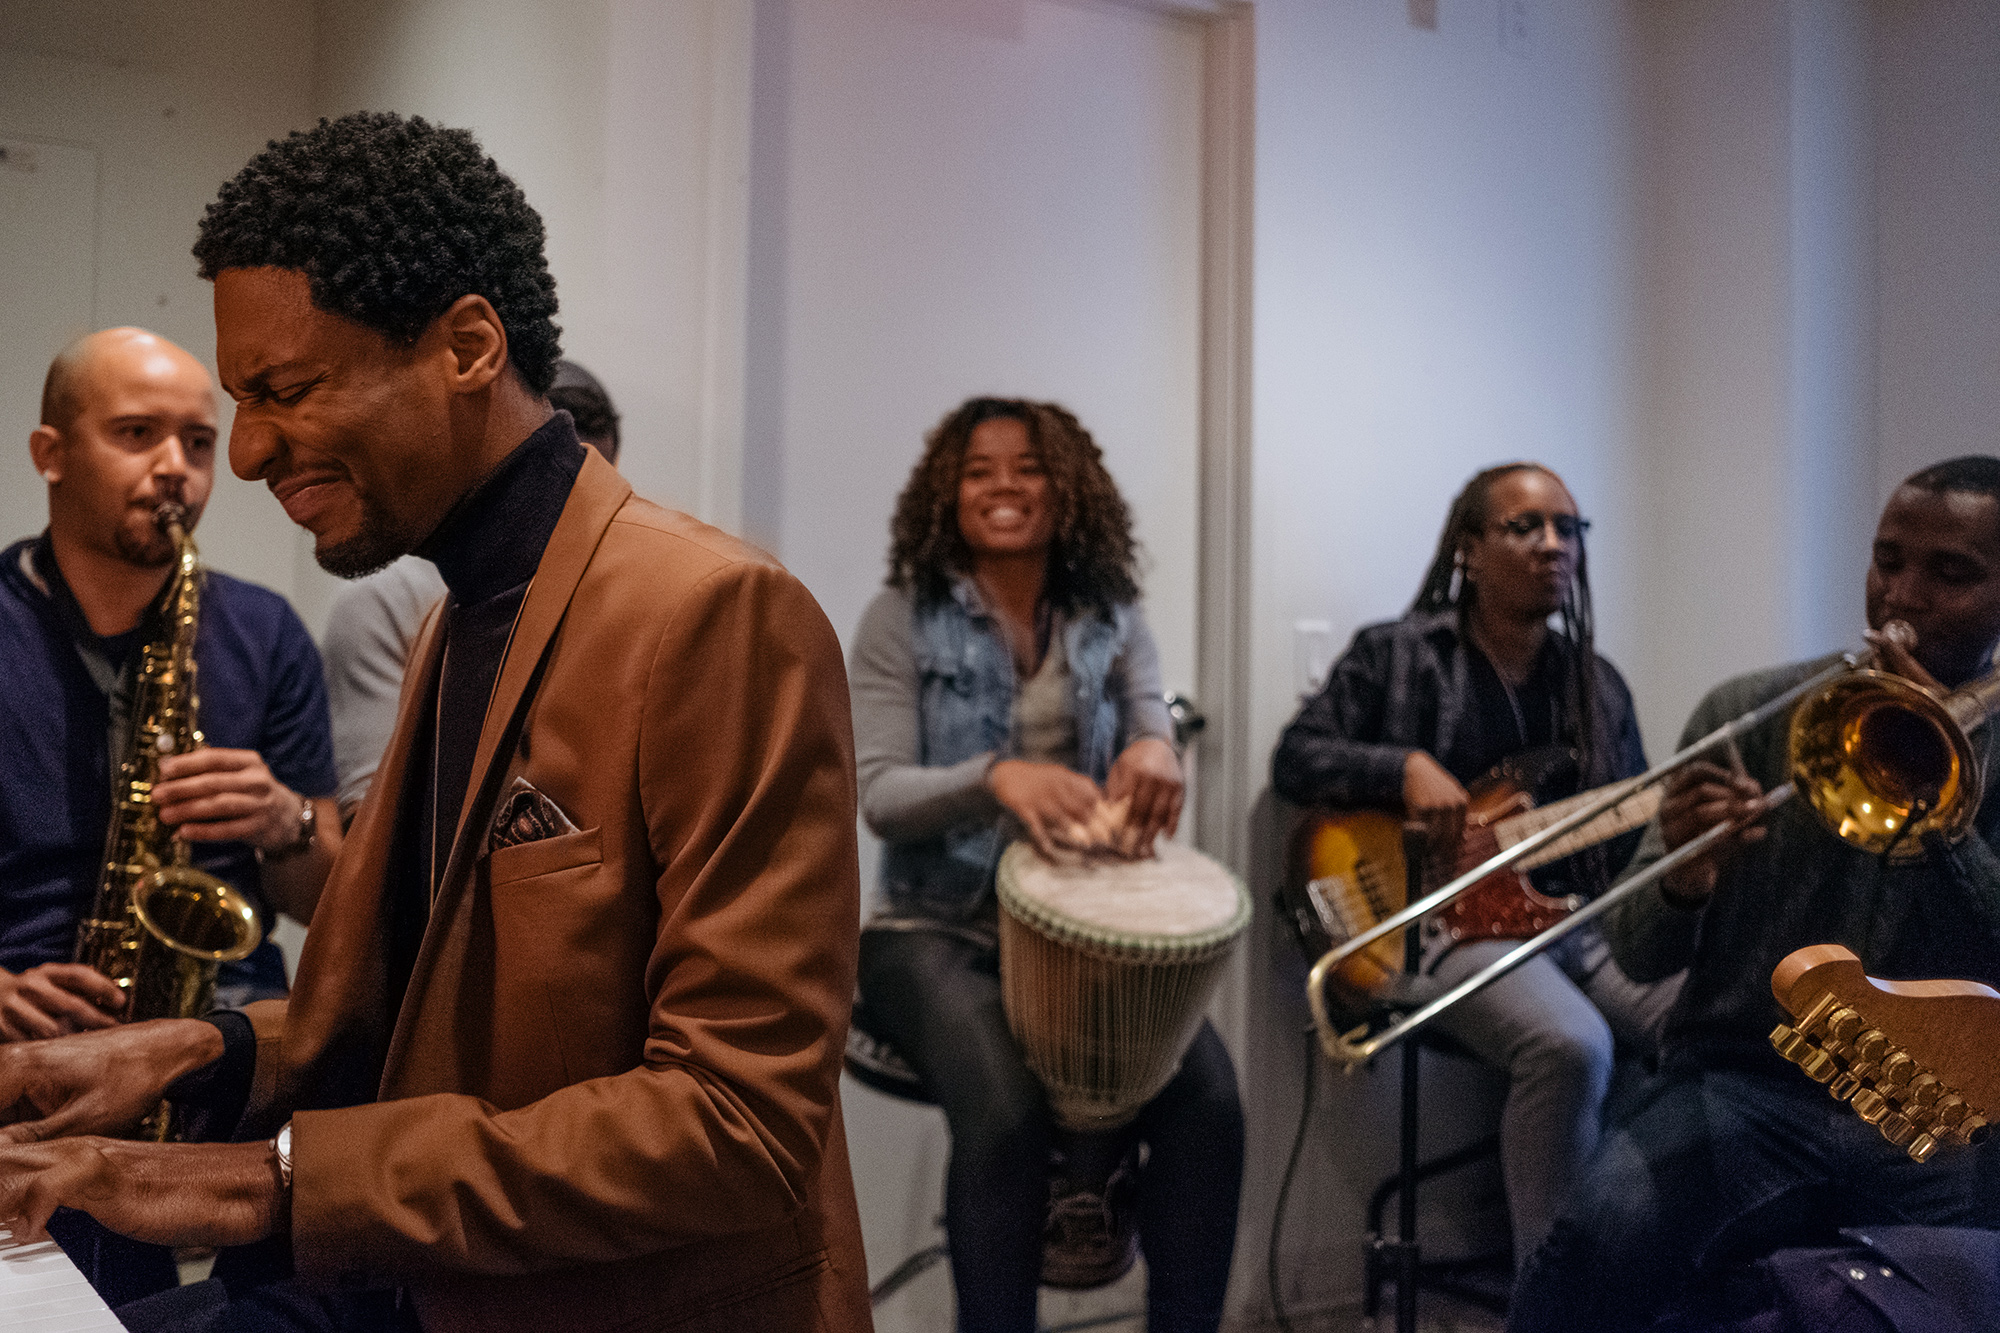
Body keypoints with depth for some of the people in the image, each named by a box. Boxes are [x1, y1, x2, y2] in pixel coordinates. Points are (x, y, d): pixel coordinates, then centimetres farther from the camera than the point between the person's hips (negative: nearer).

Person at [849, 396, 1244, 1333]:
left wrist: (1152, 749, -32)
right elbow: (878, 795, -12)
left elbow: (1152, 732, -6)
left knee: (1207, 1095, -21)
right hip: (937, 928, -3)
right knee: (1006, 1111, -31)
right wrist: (994, 777, -32)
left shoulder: (1111, 618, 8)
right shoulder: (903, 618, -2)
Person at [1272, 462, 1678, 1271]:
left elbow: (1638, 834, 19)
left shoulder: (1596, 684, 20)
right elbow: (1294, 759, 1)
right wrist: (1405, 768, -15)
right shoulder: (1397, 656, 6)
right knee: (1571, 1044, -34)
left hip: (1583, 921, 5)